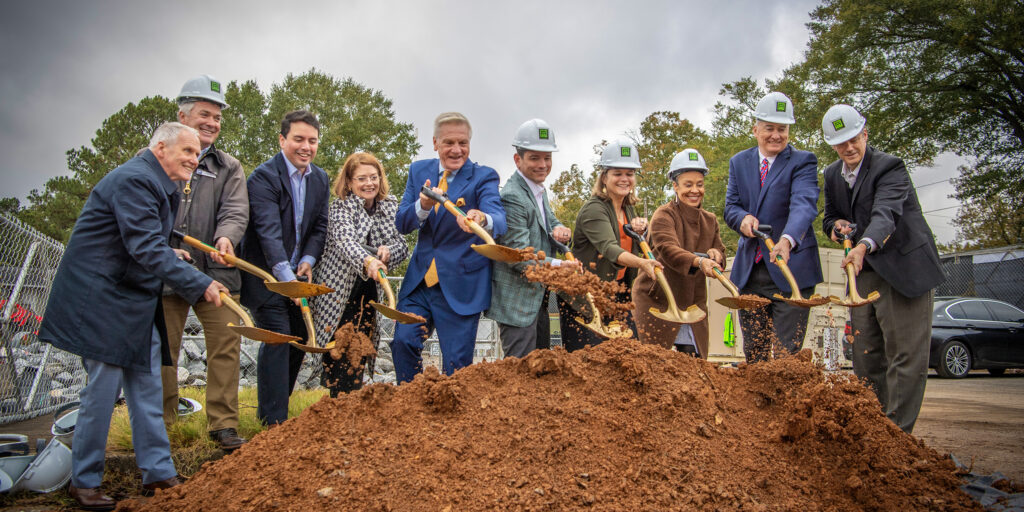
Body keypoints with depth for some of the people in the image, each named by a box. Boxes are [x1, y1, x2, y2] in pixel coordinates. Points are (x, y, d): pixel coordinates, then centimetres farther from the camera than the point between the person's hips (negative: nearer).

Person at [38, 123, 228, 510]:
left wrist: (172, 254, 6)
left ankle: (158, 473, 15)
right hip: (101, 297, -9)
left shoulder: (161, 185, 14)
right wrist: (200, 285, -25)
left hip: (135, 299, 10)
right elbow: (146, 249, -26)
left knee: (146, 384, 8)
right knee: (104, 386, -3)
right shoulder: (134, 180, -19)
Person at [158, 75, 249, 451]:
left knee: (226, 344, -4)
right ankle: (159, 425, 22)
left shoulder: (229, 168, 13)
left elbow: (236, 211, -1)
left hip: (215, 271, 1)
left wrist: (226, 237, -23)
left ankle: (223, 425, 6)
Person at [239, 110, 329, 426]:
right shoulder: (264, 177, -16)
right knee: (277, 339, -12)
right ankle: (274, 420, -3)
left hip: (298, 273, 7)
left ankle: (270, 410, 28)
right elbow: (268, 233, -27)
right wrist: (287, 278, -36)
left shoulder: (320, 179, 7)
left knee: (299, 339, 11)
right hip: (266, 275, -7)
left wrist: (308, 260, -9)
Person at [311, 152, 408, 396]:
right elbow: (345, 240, -30)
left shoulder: (390, 206, 4)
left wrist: (388, 252, -22)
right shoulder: (339, 207, -11)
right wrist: (368, 260, -50)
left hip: (368, 289, 4)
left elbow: (402, 246, 2)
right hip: (337, 290, -3)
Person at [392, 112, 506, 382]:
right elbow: (401, 223, -1)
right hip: (420, 279, 4)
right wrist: (423, 205, -23)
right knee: (403, 342, -1)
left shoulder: (483, 176, -7)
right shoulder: (419, 171, 7)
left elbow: (498, 218, -25)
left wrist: (482, 219, -50)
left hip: (460, 284, -3)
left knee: (456, 363, 1)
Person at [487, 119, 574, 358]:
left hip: (538, 297, 10)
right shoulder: (512, 197, -21)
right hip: (516, 301, -10)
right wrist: (558, 266, -32)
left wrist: (558, 229, -3)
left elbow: (549, 219, 21)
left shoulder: (539, 189, 9)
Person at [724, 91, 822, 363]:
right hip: (749, 270, 4)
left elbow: (804, 204, -21)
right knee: (753, 352, 12)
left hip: (790, 269, -4)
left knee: (789, 353, -4)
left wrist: (787, 240, -41)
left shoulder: (803, 161, -4)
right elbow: (730, 206, 8)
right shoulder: (739, 162, 11)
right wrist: (743, 218, -17)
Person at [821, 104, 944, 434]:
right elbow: (829, 217, 21)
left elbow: (885, 213, -31)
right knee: (866, 357, 10)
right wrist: (837, 225, -4)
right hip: (863, 273, 7)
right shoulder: (832, 175, 8)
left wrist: (864, 245, -49)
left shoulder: (889, 167, -14)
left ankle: (897, 434, -1)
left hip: (905, 269, -7)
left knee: (906, 356, -6)